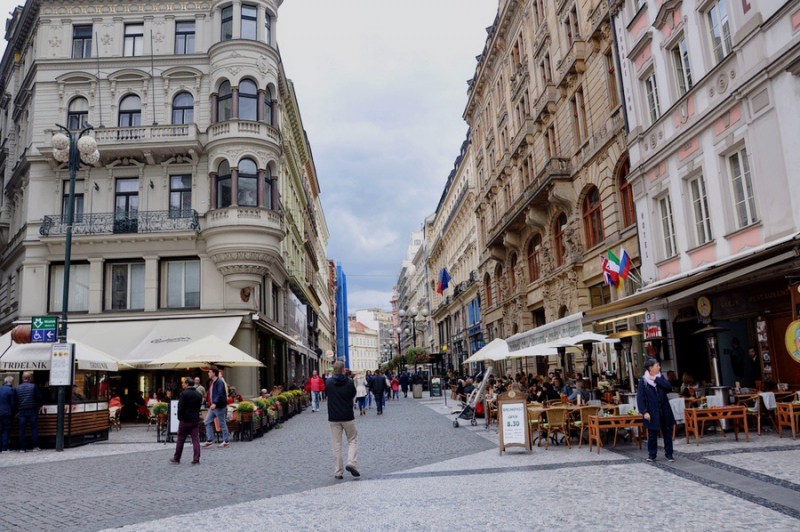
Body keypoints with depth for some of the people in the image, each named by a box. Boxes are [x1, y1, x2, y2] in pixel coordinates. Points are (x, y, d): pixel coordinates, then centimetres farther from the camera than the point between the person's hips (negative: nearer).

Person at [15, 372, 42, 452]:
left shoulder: (17, 388, 6)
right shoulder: (34, 386, -3)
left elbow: (15, 401, 7)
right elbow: (39, 397, -4)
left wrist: (17, 410, 17)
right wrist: (39, 406, 12)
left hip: (22, 411, 2)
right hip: (33, 410, -2)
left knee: (22, 430, 5)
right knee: (34, 428, 4)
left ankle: (22, 448, 6)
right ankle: (35, 446, 5)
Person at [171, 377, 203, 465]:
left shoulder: (184, 393, -12)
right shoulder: (199, 394, 7)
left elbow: (180, 408, -13)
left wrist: (180, 418, -2)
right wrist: (195, 415, 14)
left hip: (185, 420, -4)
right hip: (196, 420, 4)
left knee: (180, 439, 8)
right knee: (195, 439, 3)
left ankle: (176, 458, 18)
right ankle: (196, 459, -2)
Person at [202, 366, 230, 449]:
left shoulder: (220, 382, -16)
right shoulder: (212, 382, 14)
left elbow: (220, 394, -26)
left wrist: (215, 403, -35)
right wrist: (211, 404, 19)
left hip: (219, 407, -10)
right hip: (212, 407, 10)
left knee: (222, 424, -1)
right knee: (207, 422, 7)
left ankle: (226, 442, 8)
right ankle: (210, 440, 13)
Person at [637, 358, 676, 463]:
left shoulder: (660, 377, 5)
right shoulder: (643, 380, -7)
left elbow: (669, 387, -11)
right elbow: (640, 397, -8)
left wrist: (656, 379, -14)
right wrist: (644, 412, -14)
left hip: (664, 411, 3)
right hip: (652, 412, -3)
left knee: (667, 432, 8)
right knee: (652, 434, 5)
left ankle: (668, 454, 20)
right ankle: (651, 455, 18)